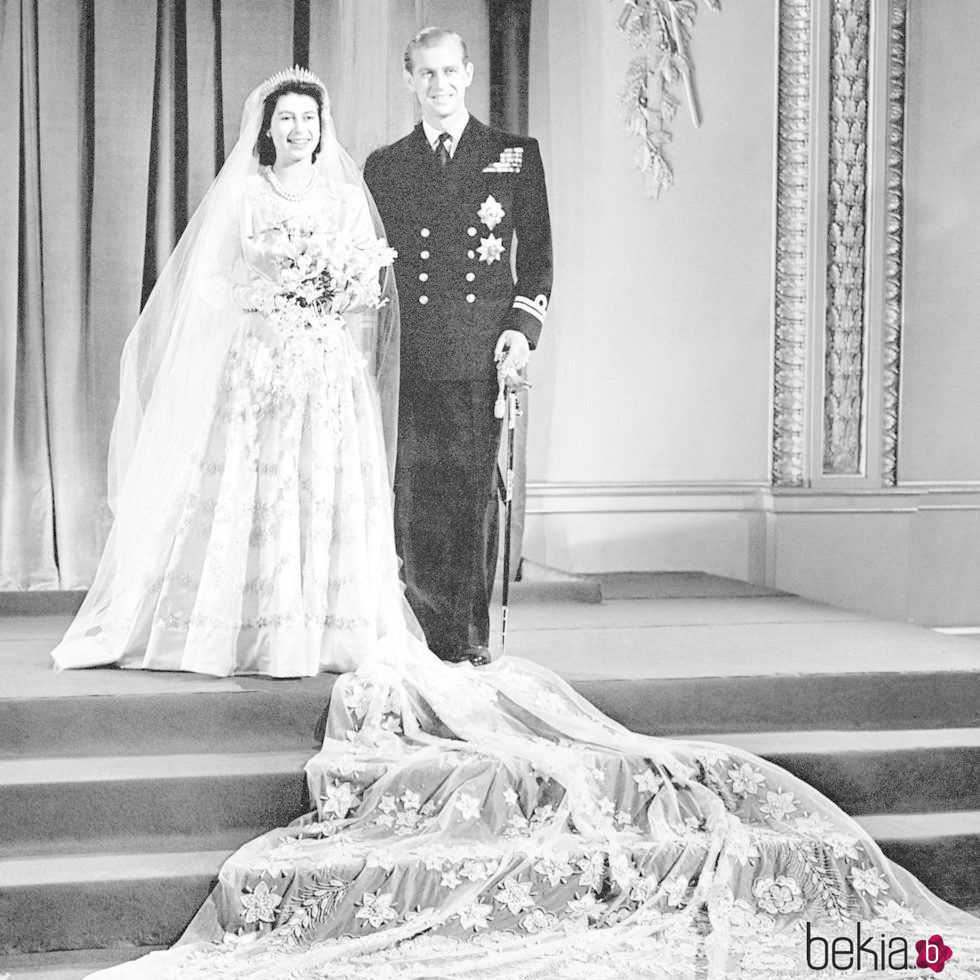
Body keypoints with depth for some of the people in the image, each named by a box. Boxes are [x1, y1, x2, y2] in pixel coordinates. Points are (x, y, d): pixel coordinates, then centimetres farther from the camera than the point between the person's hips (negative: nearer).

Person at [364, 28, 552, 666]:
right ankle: (428, 630, 7)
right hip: (409, 359, 1)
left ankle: (473, 635, 8)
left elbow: (538, 252, 9)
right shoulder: (384, 165, 14)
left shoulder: (515, 154, 10)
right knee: (414, 498, -1)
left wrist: (524, 327, -4)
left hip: (485, 352, -1)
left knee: (476, 494, 0)